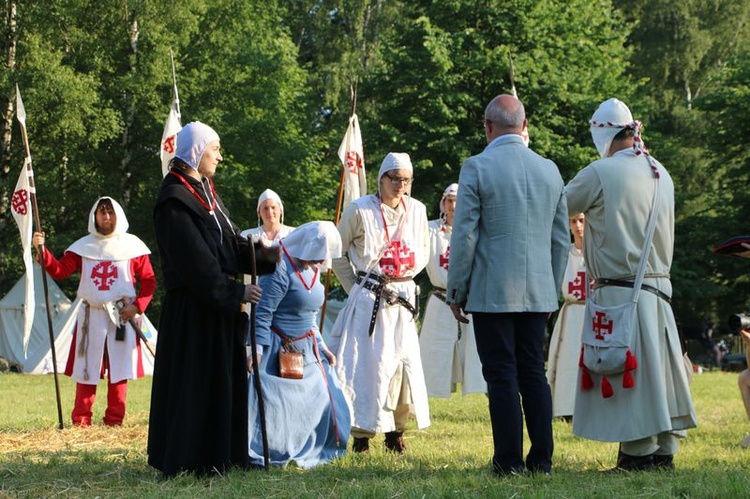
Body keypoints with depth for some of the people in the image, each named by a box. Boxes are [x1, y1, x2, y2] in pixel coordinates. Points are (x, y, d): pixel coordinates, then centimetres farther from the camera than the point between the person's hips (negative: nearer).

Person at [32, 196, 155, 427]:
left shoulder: (132, 245, 3)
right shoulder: (83, 246, 8)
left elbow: (149, 281, 4)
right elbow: (60, 270, -3)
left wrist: (137, 306, -9)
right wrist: (42, 250, -17)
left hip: (122, 316, -1)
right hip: (91, 316, 1)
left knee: (119, 370, 0)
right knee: (87, 369, 2)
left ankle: (114, 419, 6)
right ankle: (81, 419, 6)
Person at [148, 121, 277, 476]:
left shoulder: (204, 191, 14)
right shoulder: (175, 201, -15)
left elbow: (229, 243, 14)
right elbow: (196, 263, -19)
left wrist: (260, 254, -3)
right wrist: (235, 292, -16)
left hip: (218, 306, 9)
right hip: (191, 309, -9)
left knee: (223, 380, 11)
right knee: (194, 383, -5)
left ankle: (217, 456, 18)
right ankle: (185, 460, 3)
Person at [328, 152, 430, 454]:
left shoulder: (417, 210, 6)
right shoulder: (360, 210, -5)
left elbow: (423, 251, 21)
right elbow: (338, 253, 4)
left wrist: (407, 275, 5)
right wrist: (354, 287, 1)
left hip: (403, 298, 4)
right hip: (368, 301, -4)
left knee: (404, 361, 1)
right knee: (365, 362, -6)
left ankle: (395, 432, 13)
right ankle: (361, 434, 1)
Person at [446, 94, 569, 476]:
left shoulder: (477, 168, -8)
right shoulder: (549, 170, 8)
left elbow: (464, 236, -9)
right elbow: (561, 239, 12)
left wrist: (456, 291, -1)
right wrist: (552, 289, 21)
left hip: (491, 293, -5)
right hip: (537, 293, 5)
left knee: (502, 376, -1)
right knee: (533, 372, 10)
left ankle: (509, 461, 0)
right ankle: (541, 458, 10)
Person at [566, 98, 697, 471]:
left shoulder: (600, 173, -11)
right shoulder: (661, 173, 9)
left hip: (619, 290, -6)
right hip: (658, 286, 6)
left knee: (627, 370, -1)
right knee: (658, 366, 10)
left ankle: (639, 453, 0)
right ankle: (664, 450, 13)